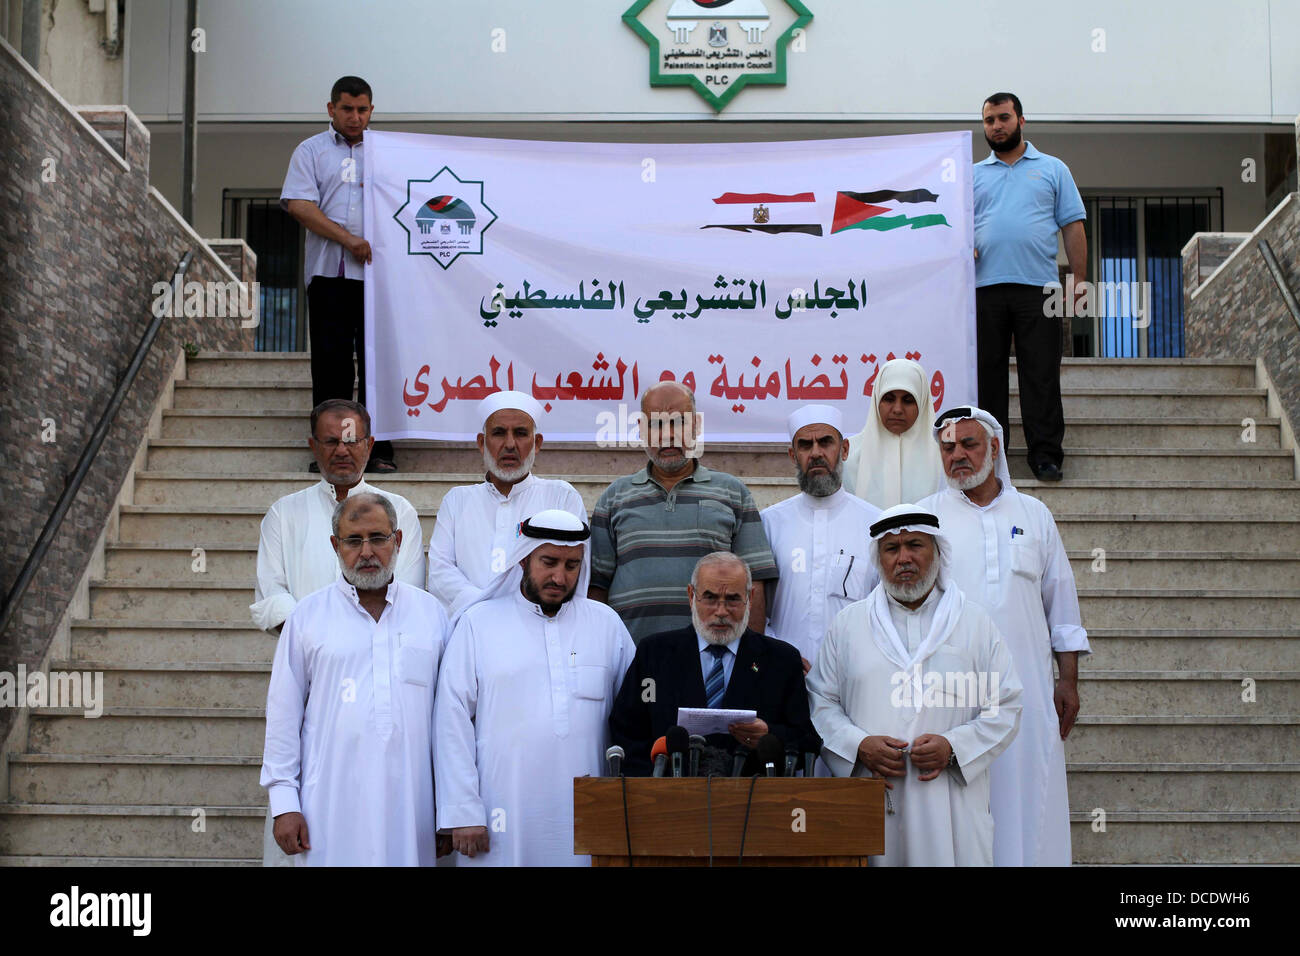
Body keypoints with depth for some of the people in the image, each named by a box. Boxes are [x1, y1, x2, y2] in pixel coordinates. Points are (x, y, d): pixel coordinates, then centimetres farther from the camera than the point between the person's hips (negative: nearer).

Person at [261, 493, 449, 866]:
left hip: (409, 803, 1)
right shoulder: (308, 615, 5)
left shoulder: (430, 612, 9)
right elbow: (283, 713, 5)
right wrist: (283, 801, -1)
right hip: (332, 805, -1)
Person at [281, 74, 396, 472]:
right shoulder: (311, 151, 12)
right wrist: (348, 238, -11)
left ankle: (379, 449, 1)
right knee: (330, 360, -1)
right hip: (329, 271, -1)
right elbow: (298, 205, -1)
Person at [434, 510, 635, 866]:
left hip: (584, 823, 2)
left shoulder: (606, 624, 12)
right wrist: (463, 813, -6)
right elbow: (453, 721, 1)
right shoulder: (478, 623, 5)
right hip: (503, 820, -2)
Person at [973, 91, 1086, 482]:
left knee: (1041, 376, -4)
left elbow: (1073, 227, 9)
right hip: (984, 287, 2)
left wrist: (1079, 280, 1)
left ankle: (1046, 455, 0)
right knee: (986, 373, 3)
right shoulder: (973, 175, 18)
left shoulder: (1052, 170, 13)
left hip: (1037, 287, -2)